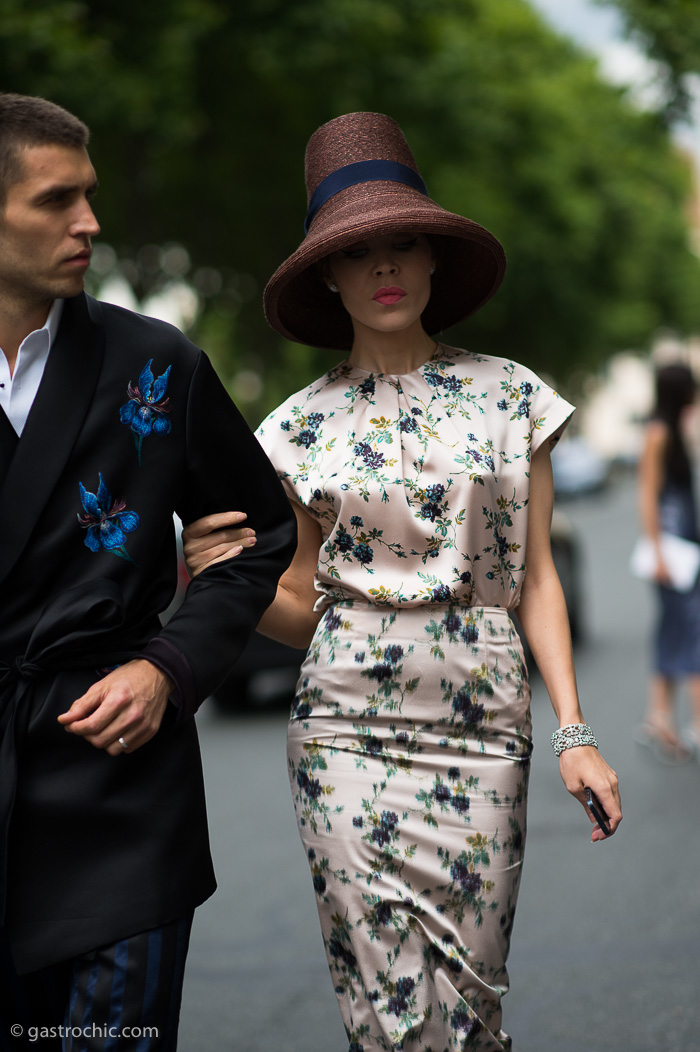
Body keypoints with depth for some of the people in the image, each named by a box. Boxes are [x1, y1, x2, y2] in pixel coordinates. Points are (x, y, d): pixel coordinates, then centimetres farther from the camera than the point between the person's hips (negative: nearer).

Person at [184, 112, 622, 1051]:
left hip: (482, 729, 0)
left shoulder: (510, 397, 6)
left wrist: (574, 732, -1)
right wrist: (224, 579, -11)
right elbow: (305, 610, 10)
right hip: (348, 726, 0)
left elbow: (536, 577, 7)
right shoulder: (304, 427, 6)